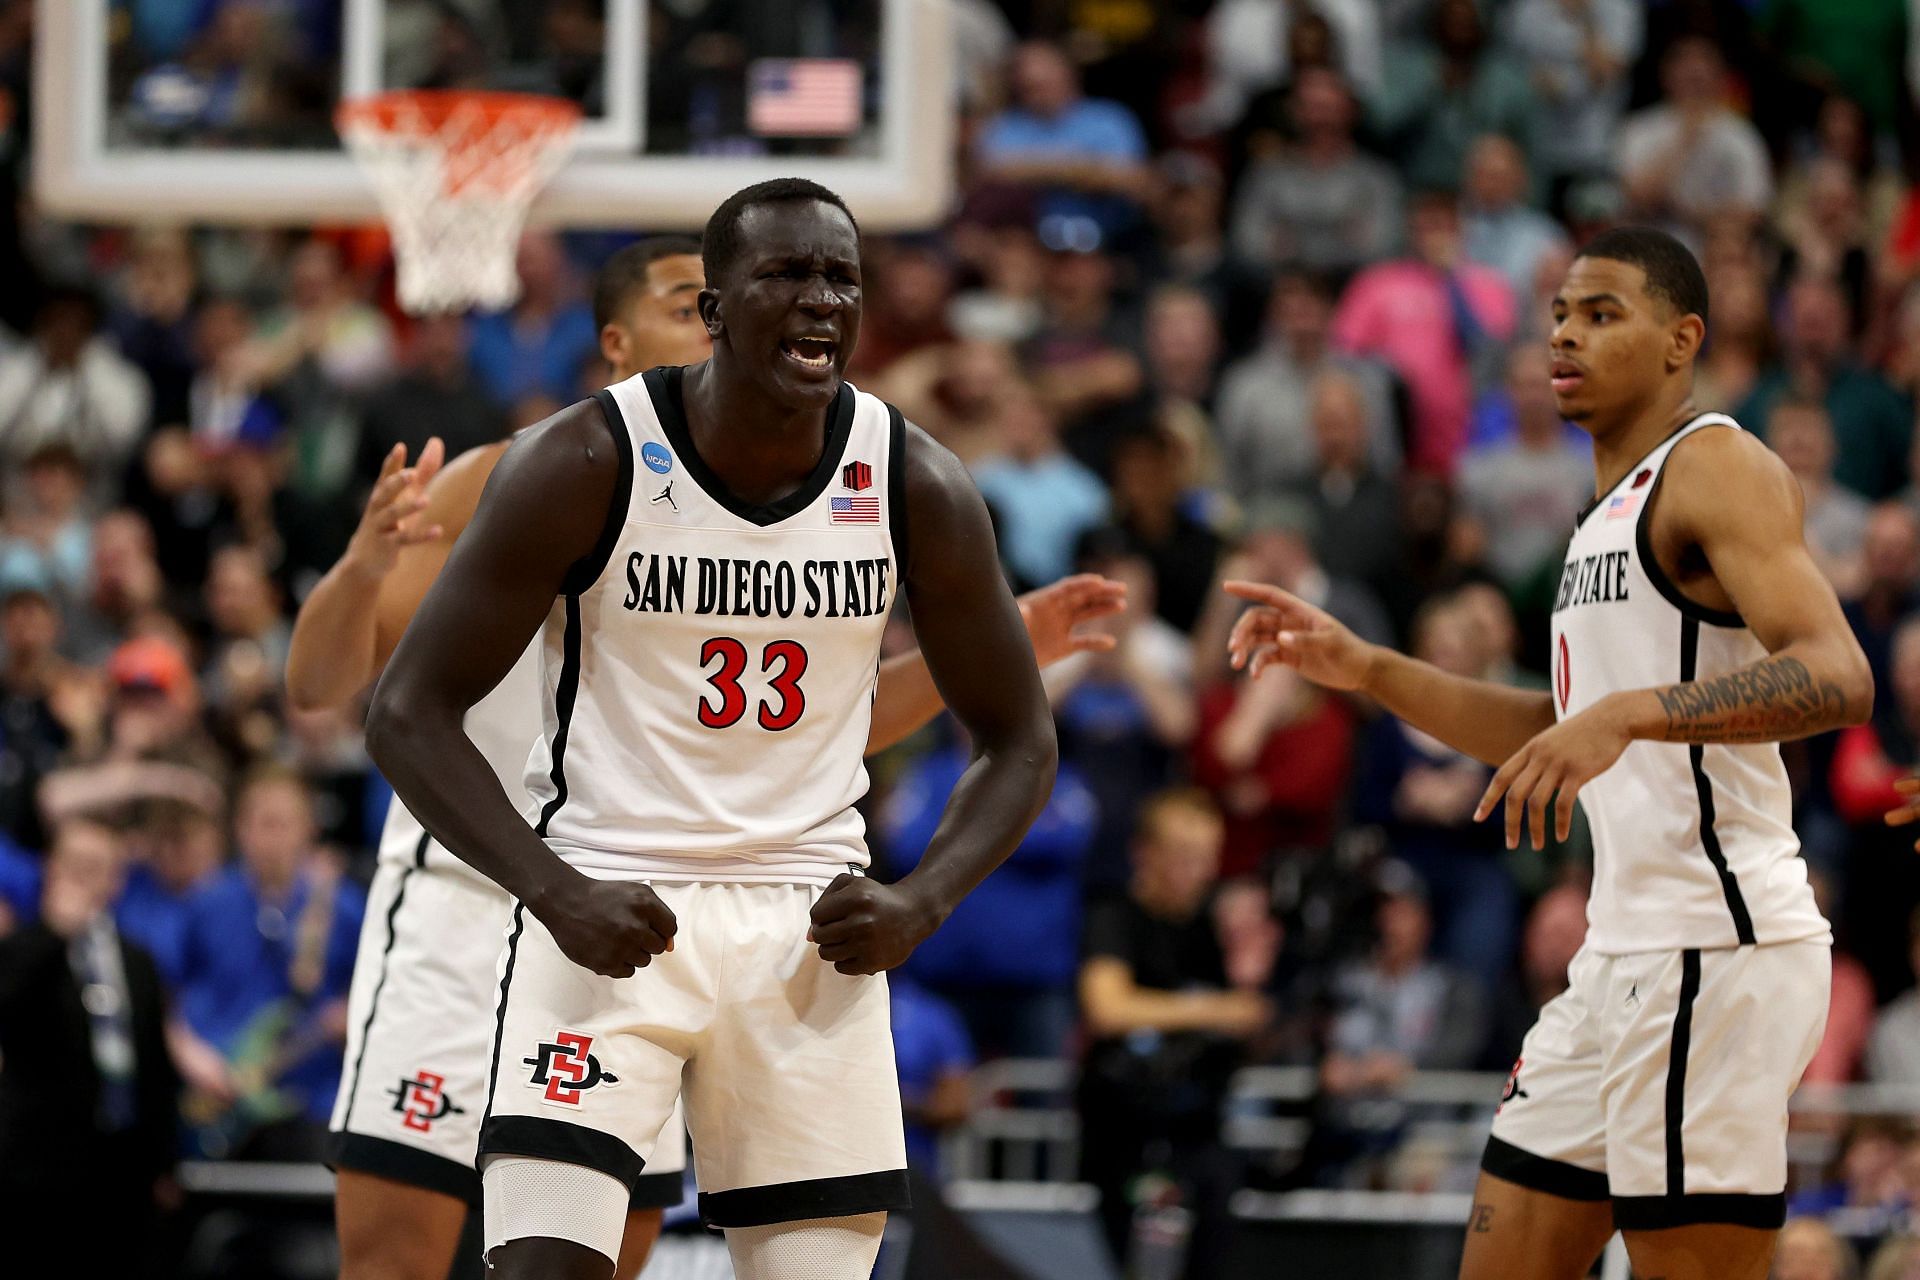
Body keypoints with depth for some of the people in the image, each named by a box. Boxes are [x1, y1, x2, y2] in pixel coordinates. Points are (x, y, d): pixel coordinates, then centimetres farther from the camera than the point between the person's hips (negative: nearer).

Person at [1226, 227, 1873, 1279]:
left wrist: (1625, 715, -35)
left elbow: (1837, 678, -24)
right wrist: (1362, 670, 24)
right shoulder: (1613, 507, 22)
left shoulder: (1716, 467, -9)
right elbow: (1559, 732, 31)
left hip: (1715, 946, -10)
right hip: (1625, 951, 10)